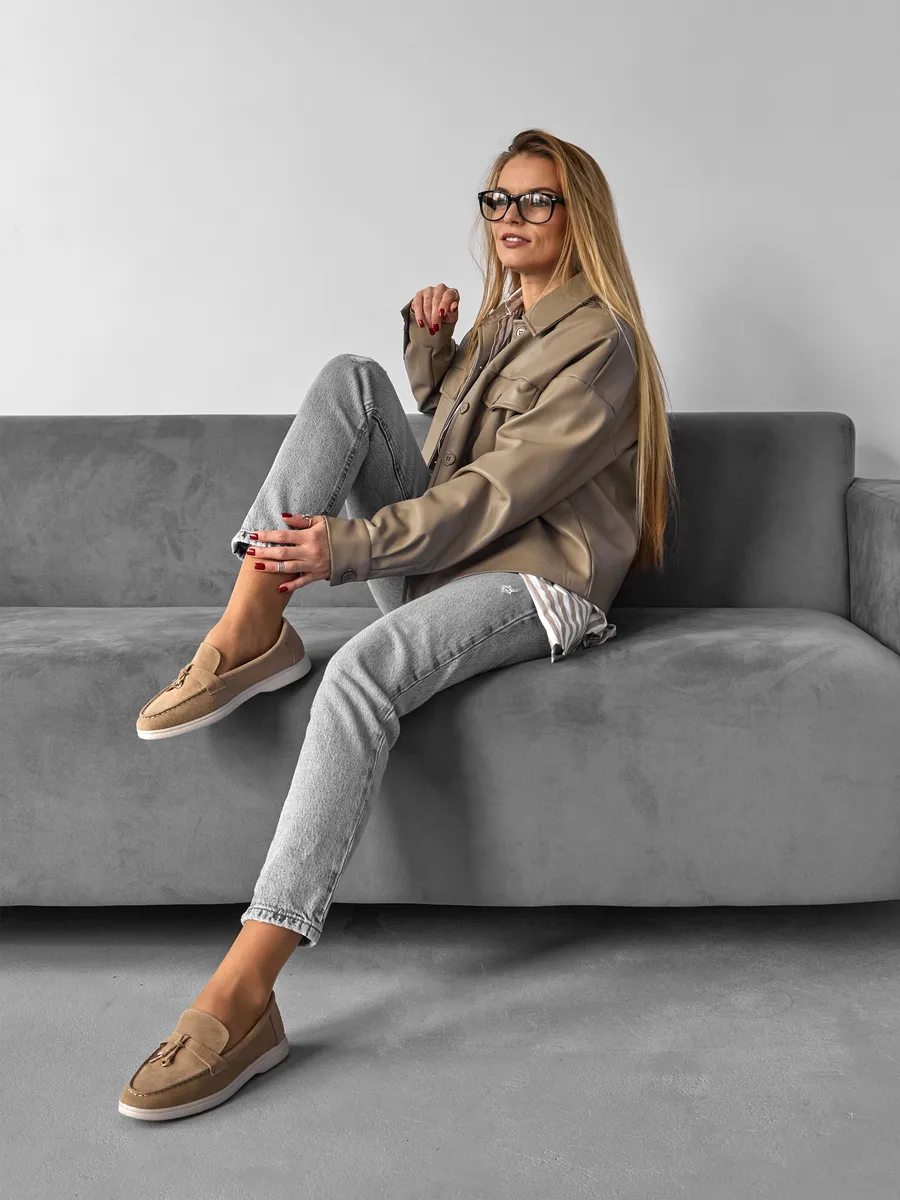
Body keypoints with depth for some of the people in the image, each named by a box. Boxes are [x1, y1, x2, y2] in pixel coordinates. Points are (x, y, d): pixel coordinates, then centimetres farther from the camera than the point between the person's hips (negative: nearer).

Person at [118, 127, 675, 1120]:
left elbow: (498, 490, -18)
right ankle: (251, 625, -23)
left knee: (363, 671, -37)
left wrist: (347, 545, -23)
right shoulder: (502, 318, 19)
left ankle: (245, 991, -38)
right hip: (439, 555, 8)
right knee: (352, 376, -9)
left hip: (534, 582, -8)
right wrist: (430, 337, 13)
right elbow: (441, 402, 35)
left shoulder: (599, 341, -8)